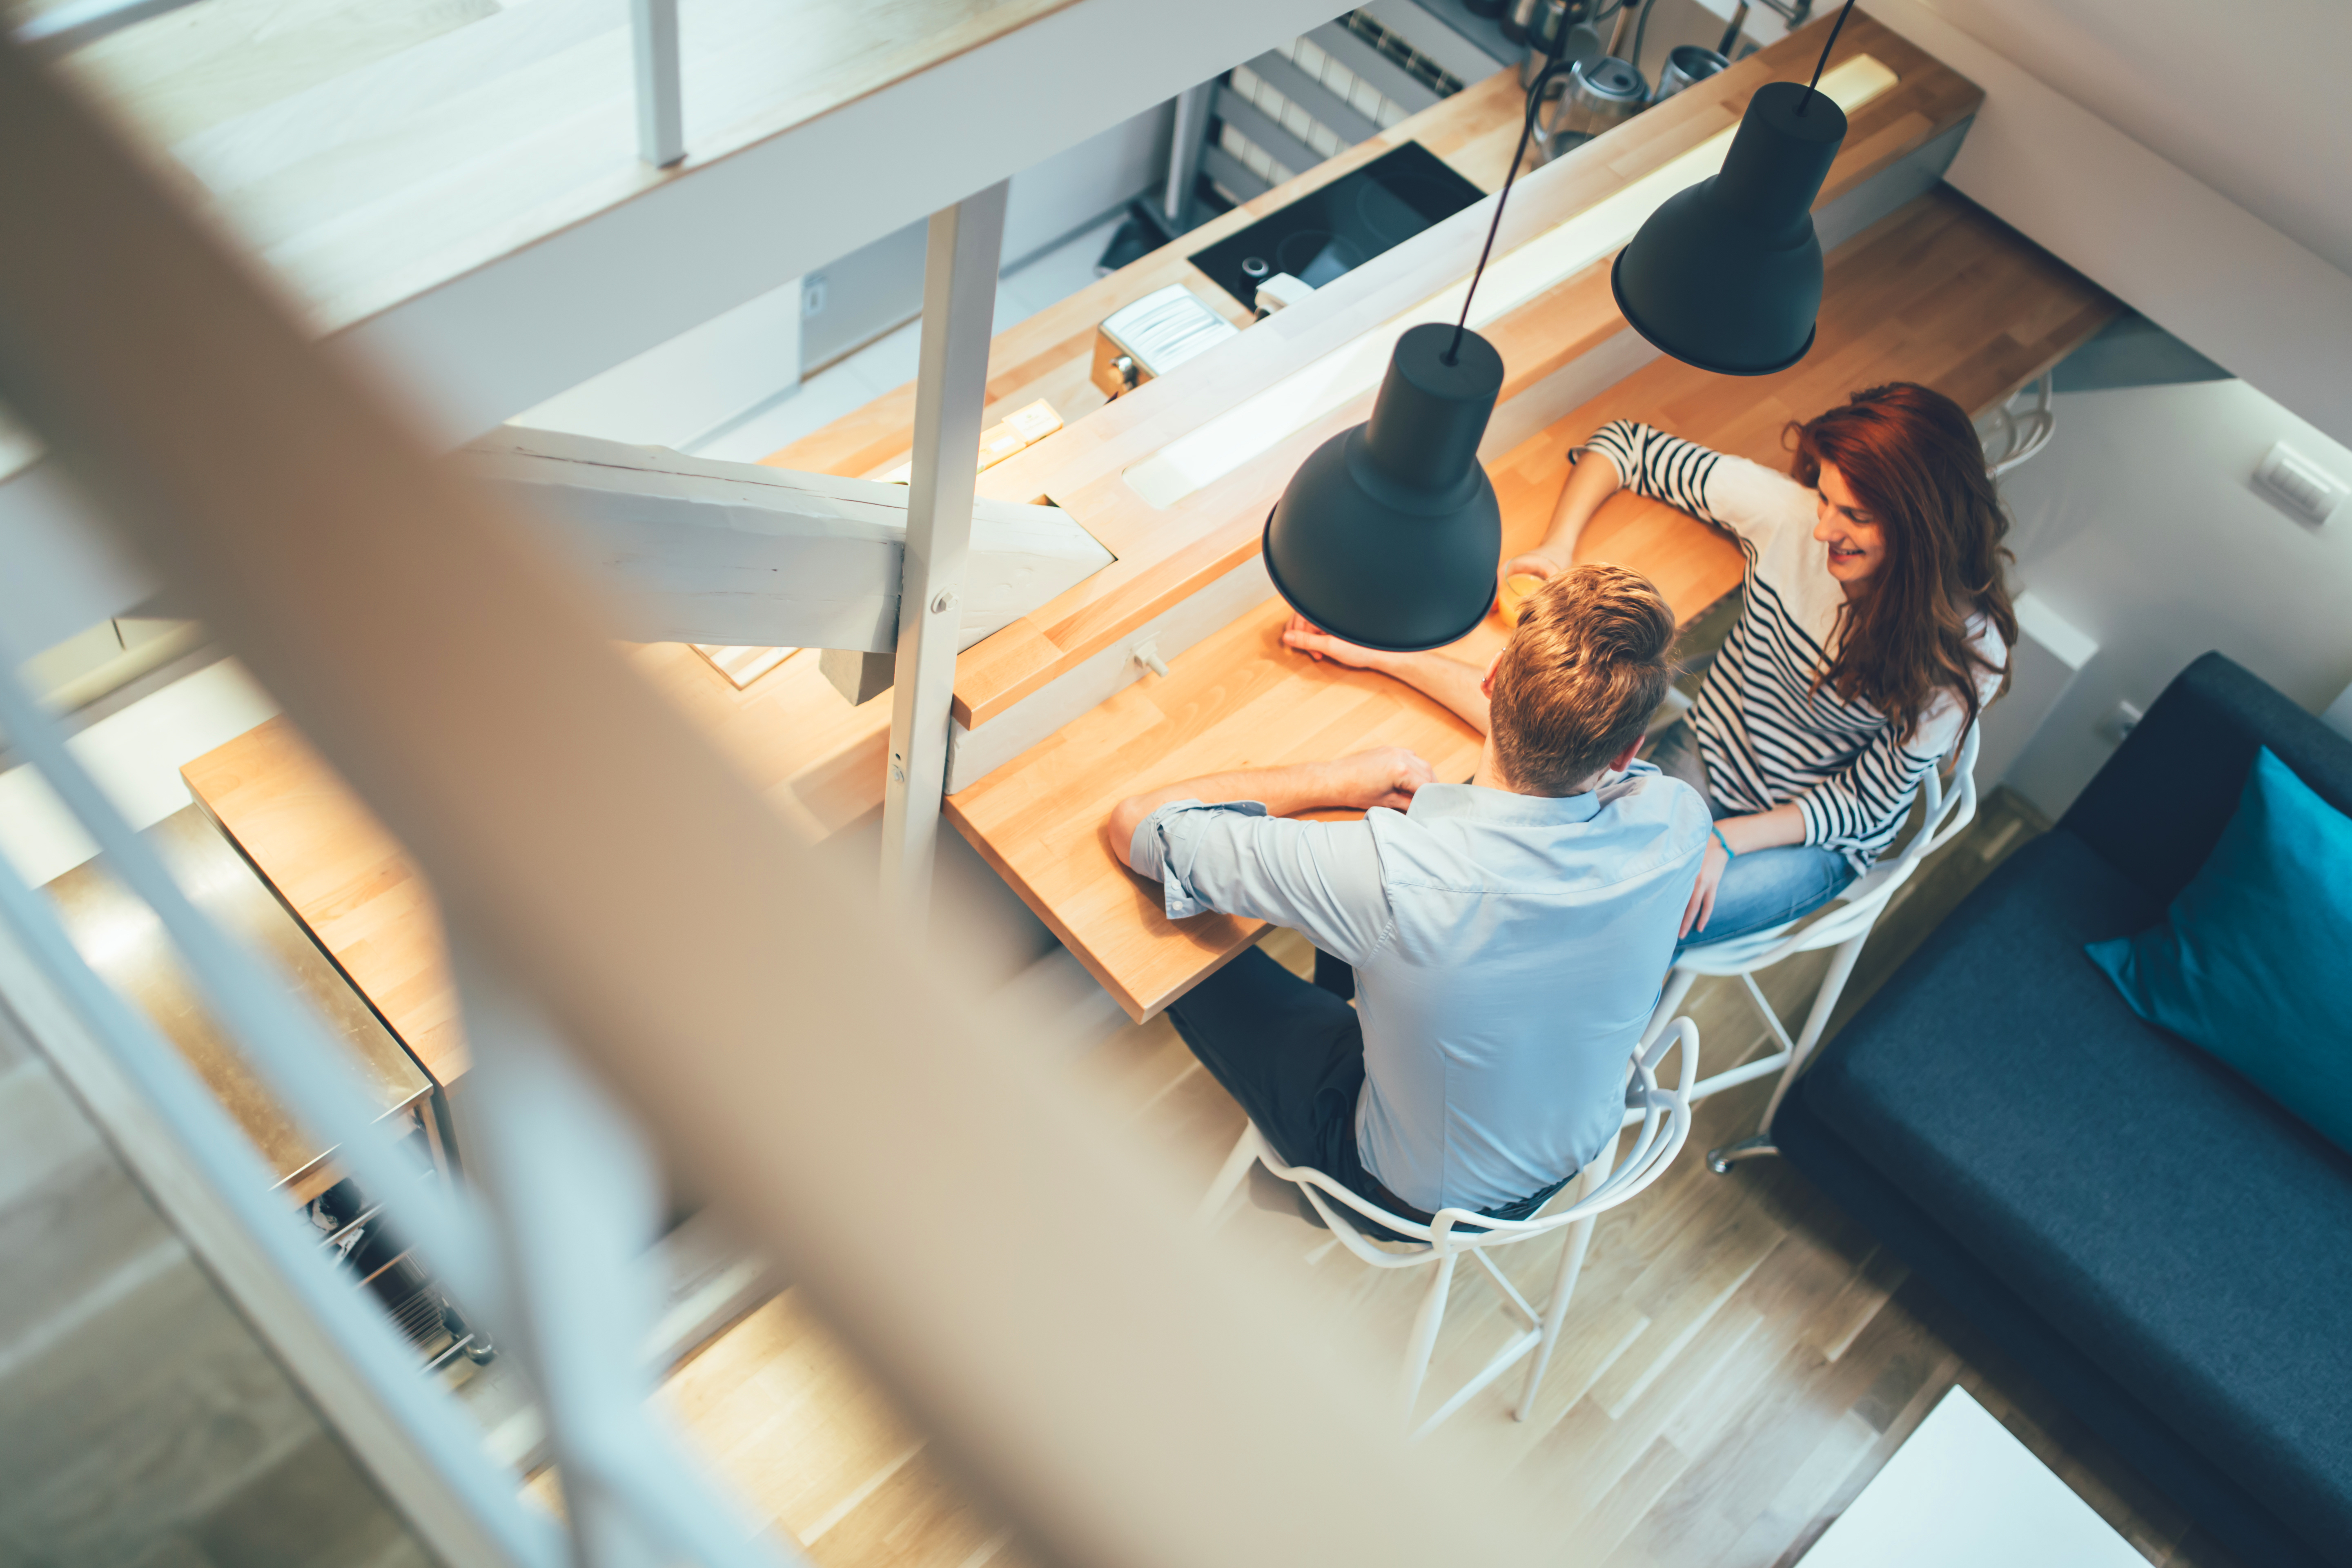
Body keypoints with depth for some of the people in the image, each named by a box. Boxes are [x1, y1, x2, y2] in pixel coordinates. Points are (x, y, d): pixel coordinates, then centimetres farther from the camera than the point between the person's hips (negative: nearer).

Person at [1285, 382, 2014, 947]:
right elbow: (1625, 445, -8)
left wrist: (1726, 840, -24)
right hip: (1701, 761, 2)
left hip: (1814, 839, -2)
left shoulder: (1966, 653, -23)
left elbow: (1867, 802, -13)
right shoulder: (1788, 511, -20)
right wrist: (1558, 545, -24)